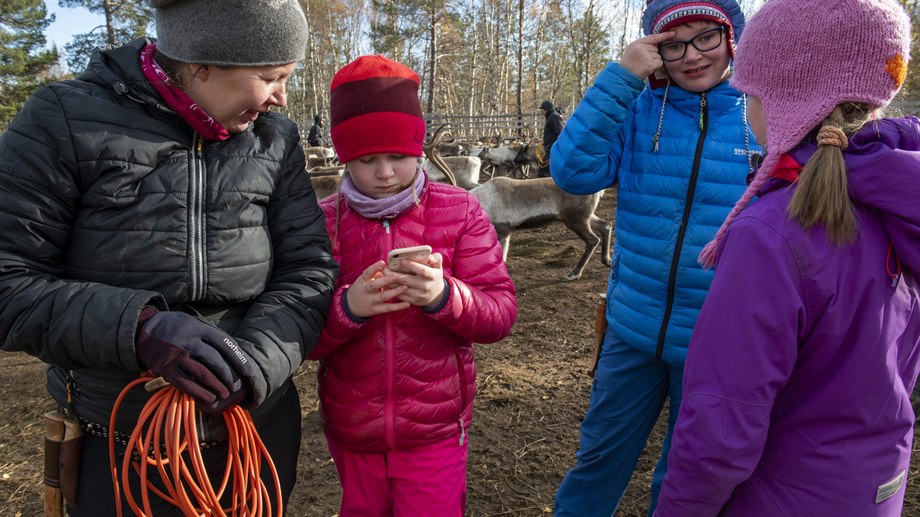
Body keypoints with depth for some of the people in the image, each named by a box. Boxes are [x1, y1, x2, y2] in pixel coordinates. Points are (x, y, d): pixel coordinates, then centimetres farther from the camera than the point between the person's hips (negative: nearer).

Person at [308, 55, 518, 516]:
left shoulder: (458, 211, -7)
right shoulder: (322, 222, -4)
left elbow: (501, 313, -10)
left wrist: (443, 297, -30)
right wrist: (347, 307, -26)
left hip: (436, 431, -1)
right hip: (351, 435, 2)